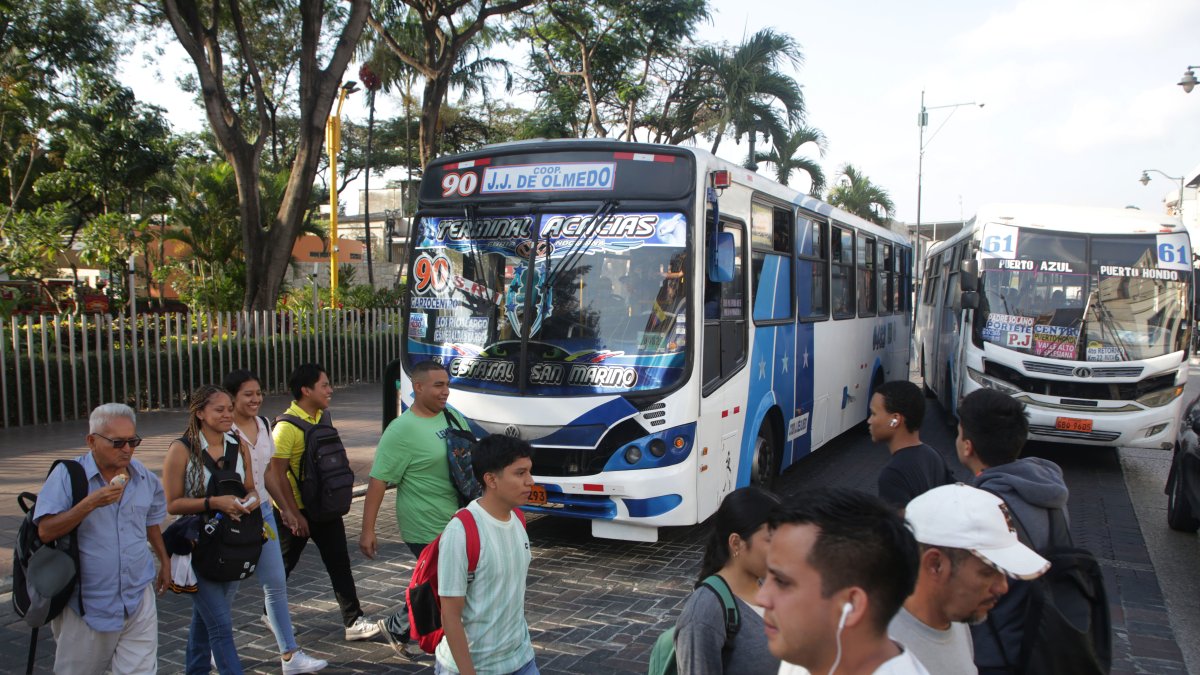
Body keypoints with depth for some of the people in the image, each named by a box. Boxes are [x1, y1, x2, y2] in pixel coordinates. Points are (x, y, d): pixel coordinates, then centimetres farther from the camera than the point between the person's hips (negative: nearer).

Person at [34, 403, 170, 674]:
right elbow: (45, 531, -18)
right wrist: (91, 503, -28)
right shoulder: (67, 475, -11)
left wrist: (164, 562, 24)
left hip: (139, 601, 3)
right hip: (86, 604, -3)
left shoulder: (146, 478, 3)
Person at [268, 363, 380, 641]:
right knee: (284, 565, 13)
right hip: (296, 510, -7)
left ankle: (353, 621, 8)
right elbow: (276, 474, -21)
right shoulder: (286, 427, -20)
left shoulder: (321, 417, 4)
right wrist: (293, 513, -19)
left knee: (339, 562, 4)